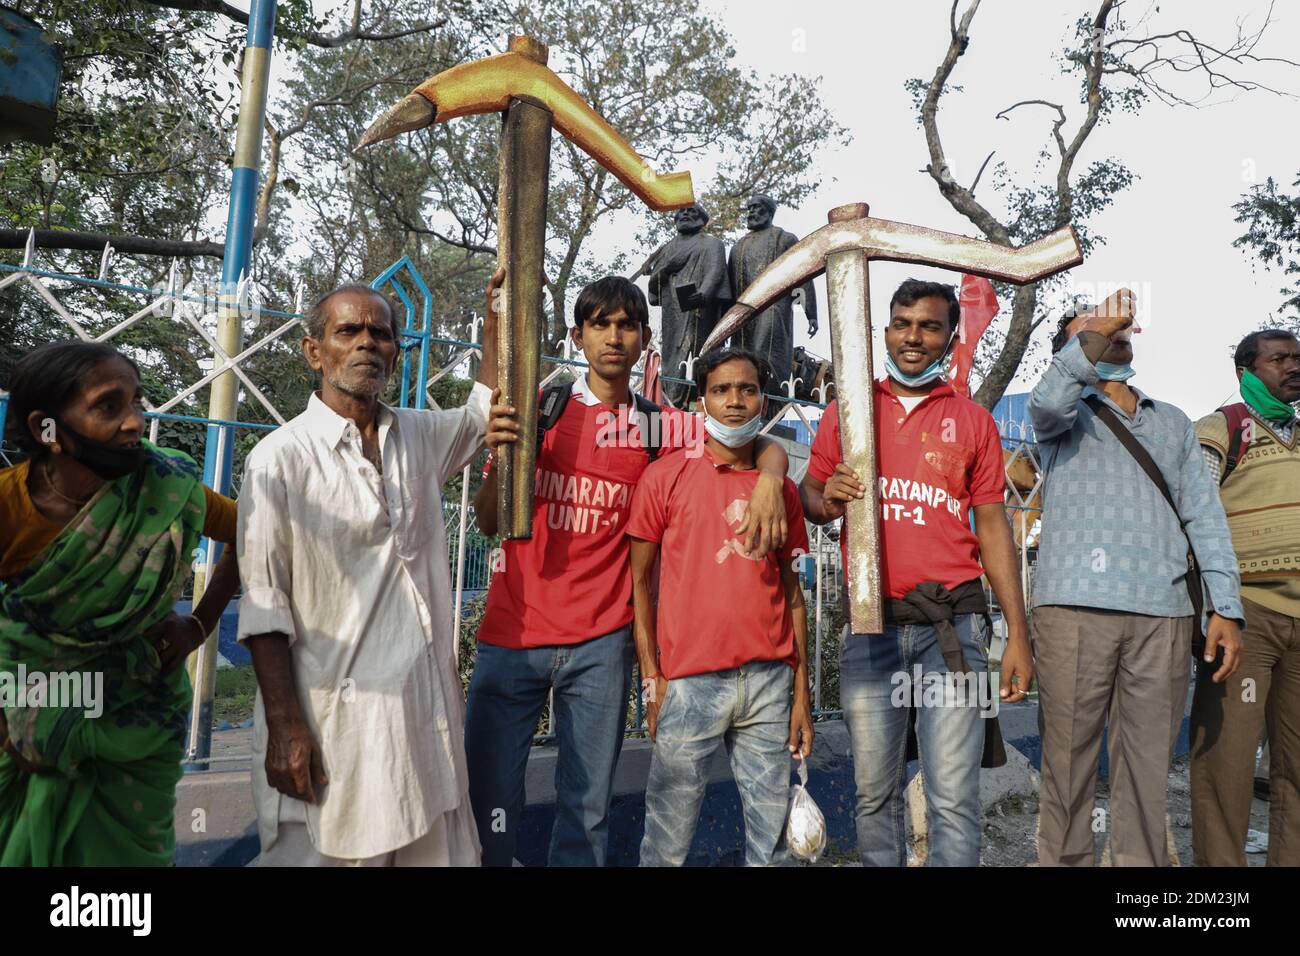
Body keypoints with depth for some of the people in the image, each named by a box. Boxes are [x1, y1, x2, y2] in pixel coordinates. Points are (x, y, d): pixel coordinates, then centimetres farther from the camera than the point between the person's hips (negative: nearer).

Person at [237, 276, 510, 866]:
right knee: (326, 851, 5)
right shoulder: (281, 458, -8)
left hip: (429, 707, 5)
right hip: (332, 716, -5)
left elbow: (485, 409, 27)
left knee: (439, 851, 12)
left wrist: (496, 314, 18)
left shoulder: (420, 436, 8)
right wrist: (285, 727, -13)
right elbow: (264, 607, -9)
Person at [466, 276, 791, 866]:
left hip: (600, 644, 1)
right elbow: (488, 522, 2)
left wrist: (769, 480, -14)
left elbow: (766, 447, 9)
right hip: (510, 633, 0)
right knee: (489, 804, 3)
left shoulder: (659, 427, 5)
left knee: (587, 807, 10)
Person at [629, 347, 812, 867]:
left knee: (772, 831, 11)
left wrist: (802, 691, 8)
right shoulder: (666, 477, 0)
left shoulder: (783, 490, 10)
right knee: (669, 838, 4)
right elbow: (639, 582, 1)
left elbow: (791, 591, 12)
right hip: (690, 682, -3)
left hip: (771, 681, 3)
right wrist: (652, 680, -5)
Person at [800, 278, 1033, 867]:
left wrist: (1018, 635, 4)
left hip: (952, 624, 0)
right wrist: (828, 501, -12)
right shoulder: (848, 409, 11)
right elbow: (808, 497, 14)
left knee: (953, 797, -2)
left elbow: (992, 528, 9)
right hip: (870, 624, 1)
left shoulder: (973, 421, 10)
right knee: (875, 792, 8)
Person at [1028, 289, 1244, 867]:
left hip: (1163, 612, 3)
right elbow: (1047, 399, -13)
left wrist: (1226, 608, 7)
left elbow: (1204, 517, 15)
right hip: (1075, 607, -3)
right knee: (1068, 762, -1)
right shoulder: (1064, 416, 14)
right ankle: (1064, 859, 8)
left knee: (1149, 766, 5)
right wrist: (1094, 333, -18)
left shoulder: (1173, 423, 23)